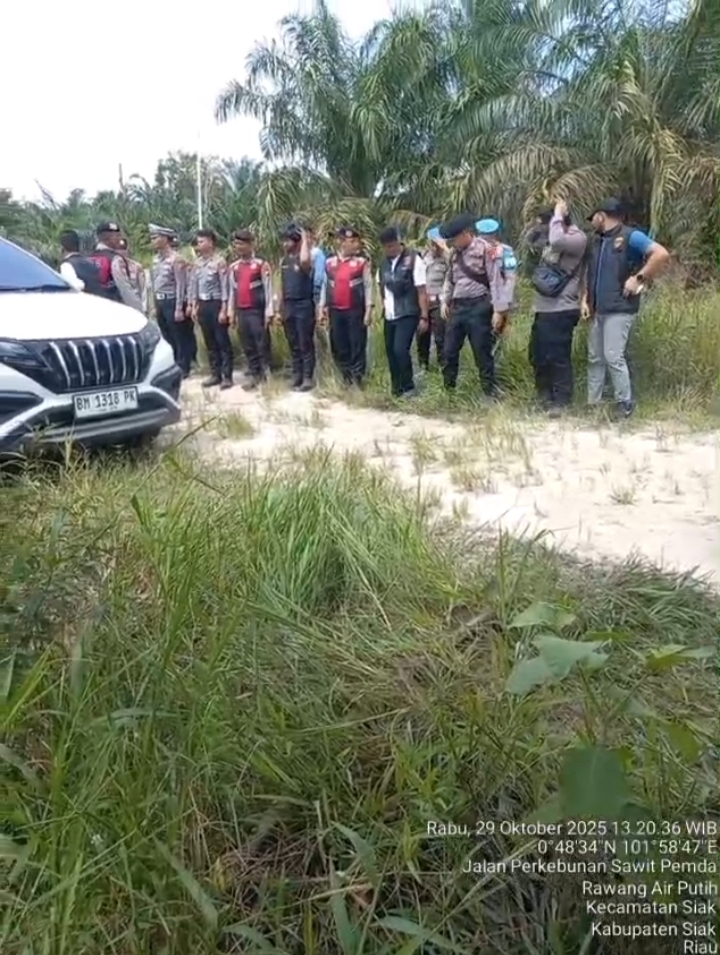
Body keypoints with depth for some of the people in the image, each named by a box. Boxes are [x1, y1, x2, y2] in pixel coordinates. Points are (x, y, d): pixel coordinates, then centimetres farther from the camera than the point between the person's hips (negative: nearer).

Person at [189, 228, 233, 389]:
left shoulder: (219, 261, -9)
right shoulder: (196, 263, 10)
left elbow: (224, 286, -11)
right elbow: (193, 285, 14)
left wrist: (224, 309, -15)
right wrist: (194, 306, 8)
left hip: (216, 303, -6)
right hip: (202, 305, 6)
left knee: (223, 341, -1)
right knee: (209, 342, 10)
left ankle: (227, 376, 4)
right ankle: (215, 374, 18)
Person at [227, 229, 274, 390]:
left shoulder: (261, 264, -6)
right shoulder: (233, 267, 10)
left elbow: (268, 289, -8)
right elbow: (231, 290, 14)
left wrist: (268, 313, -12)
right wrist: (231, 313, 12)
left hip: (257, 310, -6)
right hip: (241, 312, 6)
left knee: (262, 344, -2)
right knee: (247, 346, 11)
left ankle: (267, 373, 8)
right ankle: (254, 375, 20)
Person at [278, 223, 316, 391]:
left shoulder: (305, 258, -8)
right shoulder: (283, 260, 12)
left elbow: (304, 260, -35)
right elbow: (282, 285, 17)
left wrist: (305, 240, -19)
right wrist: (279, 309, 14)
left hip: (303, 305, -7)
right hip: (288, 305, 7)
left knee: (305, 343, -2)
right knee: (293, 344, 11)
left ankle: (308, 378, 3)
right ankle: (296, 375, 18)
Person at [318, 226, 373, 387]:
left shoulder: (362, 262, -3)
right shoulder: (329, 263, 6)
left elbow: (368, 286, -4)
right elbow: (325, 286, 12)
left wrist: (368, 310, -10)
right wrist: (321, 308, 9)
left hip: (355, 311, -3)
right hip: (335, 311, 4)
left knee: (357, 345, 1)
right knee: (338, 347, 9)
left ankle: (357, 379, 11)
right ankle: (346, 379, 23)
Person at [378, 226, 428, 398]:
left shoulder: (413, 259, -10)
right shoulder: (385, 261, 7)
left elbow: (421, 291, -10)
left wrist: (424, 316, -12)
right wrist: (384, 302, 8)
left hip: (407, 314, -6)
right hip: (389, 316, 6)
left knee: (400, 350, -16)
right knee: (390, 351, 7)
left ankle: (408, 387, 1)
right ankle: (396, 387, 20)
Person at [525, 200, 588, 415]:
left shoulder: (578, 238, -9)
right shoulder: (550, 239, 14)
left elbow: (557, 241, -29)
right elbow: (529, 240, 27)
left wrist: (558, 214, -13)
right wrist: (540, 223, 9)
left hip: (561, 311, -9)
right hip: (543, 309, 9)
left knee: (558, 357, -6)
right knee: (537, 355, 16)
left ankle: (561, 401, 4)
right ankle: (544, 396, 29)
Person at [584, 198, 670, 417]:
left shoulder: (630, 236, -8)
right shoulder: (598, 241, 16)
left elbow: (662, 254, -17)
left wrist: (638, 278, -17)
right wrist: (586, 300, 12)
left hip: (620, 310, -8)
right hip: (598, 310, 8)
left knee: (613, 357, -12)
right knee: (595, 358, 9)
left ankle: (625, 405, -1)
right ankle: (592, 403, 16)